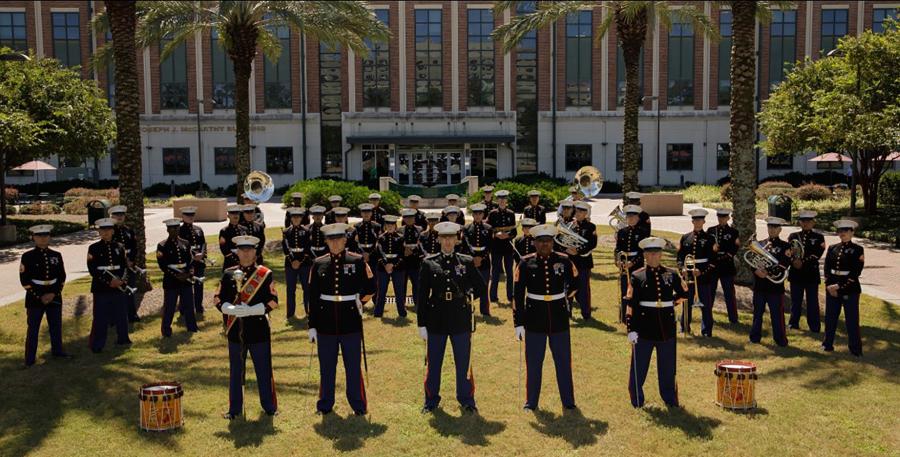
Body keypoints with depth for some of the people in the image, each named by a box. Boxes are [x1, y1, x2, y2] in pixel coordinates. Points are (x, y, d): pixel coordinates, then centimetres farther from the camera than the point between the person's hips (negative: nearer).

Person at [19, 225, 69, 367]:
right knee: (33, 329, 1)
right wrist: (39, 296, -13)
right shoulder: (28, 256, -5)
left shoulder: (56, 255, 5)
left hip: (55, 297, 4)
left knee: (56, 326, 13)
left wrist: (54, 293, -8)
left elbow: (62, 277, 6)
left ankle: (57, 350, 29)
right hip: (35, 298, -3)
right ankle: (30, 358, 8)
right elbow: (24, 280, -8)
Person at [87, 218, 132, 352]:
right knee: (100, 317, -1)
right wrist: (109, 281, -16)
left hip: (119, 287, 3)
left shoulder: (119, 247, 9)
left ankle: (123, 339, 27)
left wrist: (118, 280, -10)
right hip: (101, 289, -3)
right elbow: (93, 270, -8)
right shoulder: (94, 248, -1)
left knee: (121, 315, 11)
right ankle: (97, 345, 7)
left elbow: (123, 267, 8)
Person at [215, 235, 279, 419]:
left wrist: (250, 310, -19)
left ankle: (269, 406, 19)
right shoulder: (228, 274, 6)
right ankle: (235, 409, 20)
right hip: (235, 331, 2)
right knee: (235, 371, 9)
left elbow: (273, 301, -6)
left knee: (264, 370, 6)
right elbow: (218, 299, 4)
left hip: (259, 330, -2)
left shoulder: (265, 274, -1)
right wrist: (231, 309, -16)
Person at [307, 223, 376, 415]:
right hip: (326, 324, 1)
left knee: (353, 367, 6)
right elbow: (313, 297, 3)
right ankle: (325, 405, 24)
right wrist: (312, 326, 1)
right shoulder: (319, 264, 1)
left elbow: (370, 287, 8)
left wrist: (360, 301, 3)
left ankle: (358, 405, 18)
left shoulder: (357, 261, -3)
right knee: (326, 367, 10)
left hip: (351, 322, -1)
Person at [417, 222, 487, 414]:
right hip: (436, 320, 0)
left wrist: (465, 295, 3)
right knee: (433, 363, 9)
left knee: (464, 362, 8)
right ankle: (431, 400, 24)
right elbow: (422, 296, -1)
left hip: (461, 320, 0)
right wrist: (422, 324, -3)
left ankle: (466, 400, 23)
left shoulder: (467, 262, 1)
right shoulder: (428, 263, -1)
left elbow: (481, 288, 12)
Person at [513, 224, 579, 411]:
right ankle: (531, 401, 22)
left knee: (564, 361, 10)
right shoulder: (525, 263, -6)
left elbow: (574, 285, 15)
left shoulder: (564, 261, -3)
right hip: (534, 321, -1)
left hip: (559, 319, 1)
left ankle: (568, 401, 23)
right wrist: (518, 323, -7)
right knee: (533, 362, 8)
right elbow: (518, 295, -5)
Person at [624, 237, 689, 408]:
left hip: (667, 329, 2)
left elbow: (684, 294, 19)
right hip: (644, 330, -2)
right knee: (638, 368, 5)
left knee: (668, 369, 11)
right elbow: (630, 304, -7)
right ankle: (637, 403, 19)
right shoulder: (637, 276, -4)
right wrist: (631, 329, -12)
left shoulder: (671, 274, 4)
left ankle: (670, 400, 26)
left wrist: (670, 303, 9)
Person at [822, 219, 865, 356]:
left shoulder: (858, 250, -4)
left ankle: (855, 349, 10)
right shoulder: (832, 248, 9)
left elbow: (855, 273, -11)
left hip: (850, 289, -4)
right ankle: (828, 344, 23)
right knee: (830, 317, 10)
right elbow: (826, 268, 5)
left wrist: (839, 286, -16)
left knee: (852, 319, 1)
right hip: (832, 289, 4)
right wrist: (829, 285, -8)